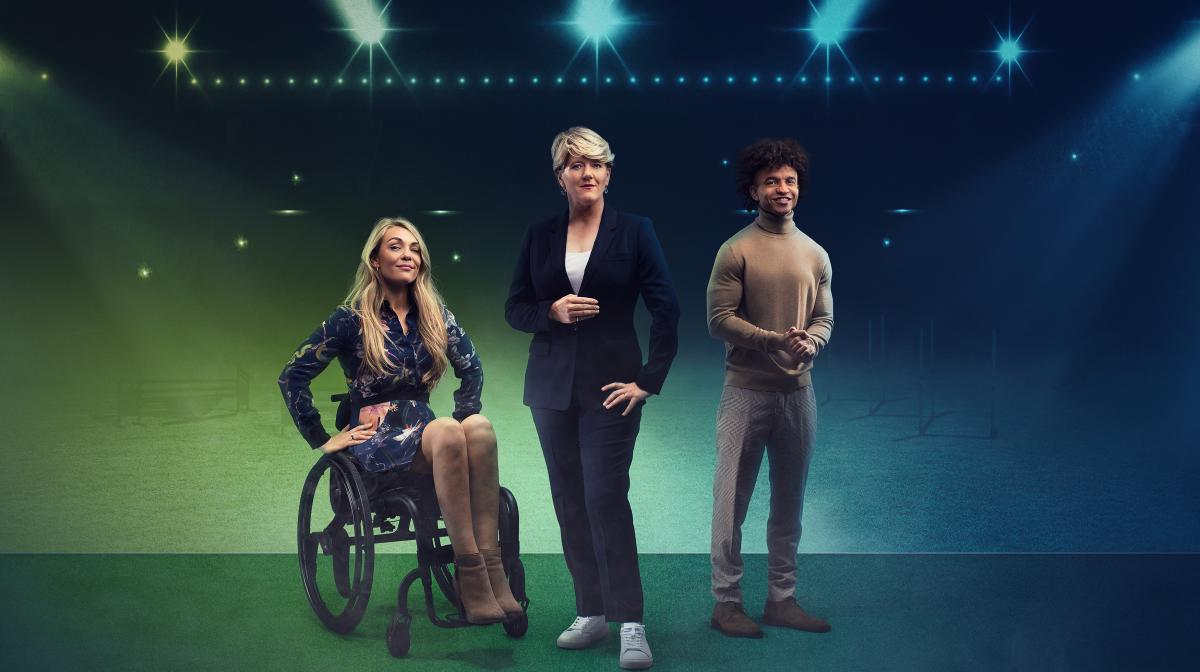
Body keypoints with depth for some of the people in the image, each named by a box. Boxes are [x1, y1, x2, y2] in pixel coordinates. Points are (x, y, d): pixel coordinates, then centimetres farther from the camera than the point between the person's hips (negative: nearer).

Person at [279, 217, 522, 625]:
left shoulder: (434, 315, 11)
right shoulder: (353, 318, -2)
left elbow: (471, 367, 19)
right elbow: (292, 377, -3)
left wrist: (462, 418, 6)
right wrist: (322, 439, -4)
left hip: (426, 431, 4)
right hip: (377, 438, -4)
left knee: (479, 426, -31)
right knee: (448, 433, -36)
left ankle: (490, 564, -37)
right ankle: (470, 575, -37)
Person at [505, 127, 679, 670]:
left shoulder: (634, 231, 0)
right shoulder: (540, 236, 8)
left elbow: (665, 309, -3)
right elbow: (514, 308, 10)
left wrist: (650, 380, -8)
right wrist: (552, 312, -11)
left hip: (611, 386, -4)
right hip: (553, 386, 4)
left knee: (606, 498, -11)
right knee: (569, 500, 7)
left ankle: (630, 623, -4)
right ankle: (590, 613, 17)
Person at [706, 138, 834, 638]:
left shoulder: (816, 255, 10)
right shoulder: (736, 251, -4)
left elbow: (824, 318, 10)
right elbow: (719, 319, -10)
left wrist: (810, 343, -13)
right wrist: (776, 341, -20)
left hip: (797, 392, 5)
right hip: (747, 390, -4)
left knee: (789, 502, 11)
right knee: (732, 501, 1)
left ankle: (781, 600, 22)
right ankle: (726, 602, 11)